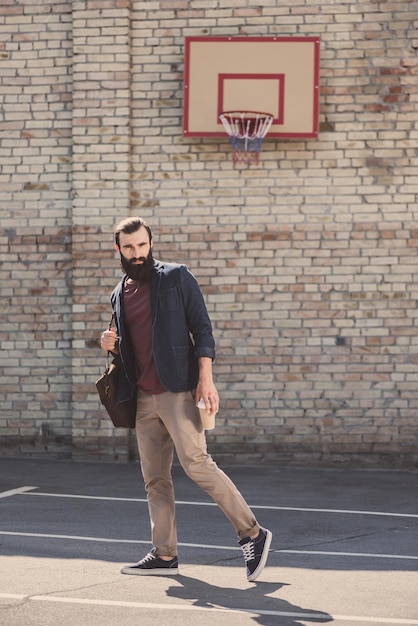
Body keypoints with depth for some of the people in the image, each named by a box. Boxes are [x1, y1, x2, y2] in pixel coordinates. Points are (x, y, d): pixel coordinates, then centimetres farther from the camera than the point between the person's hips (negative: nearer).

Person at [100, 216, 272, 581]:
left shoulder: (176, 278, -1)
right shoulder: (119, 295, 16)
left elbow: (202, 329, -5)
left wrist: (206, 379, -15)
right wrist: (113, 345, 2)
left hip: (179, 391, -6)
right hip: (144, 397, 6)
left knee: (196, 462, -16)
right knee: (154, 478, 6)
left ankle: (252, 534, -10)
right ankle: (165, 555, 12)